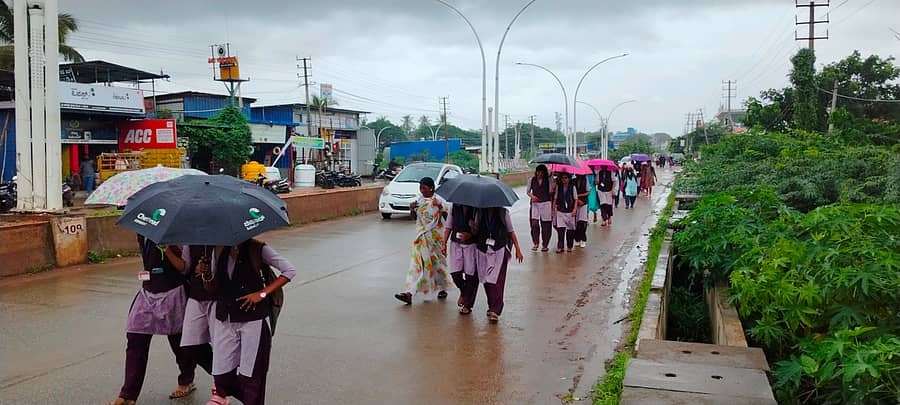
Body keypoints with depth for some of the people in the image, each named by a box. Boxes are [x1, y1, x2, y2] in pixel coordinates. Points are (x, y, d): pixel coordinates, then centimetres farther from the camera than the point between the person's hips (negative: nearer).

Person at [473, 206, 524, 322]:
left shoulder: (503, 213, 1)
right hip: (483, 250, 3)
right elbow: (476, 231, 15)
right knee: (486, 281, 6)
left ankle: (495, 311, -10)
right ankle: (492, 306, 22)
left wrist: (518, 249, 6)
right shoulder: (480, 213, 6)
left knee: (497, 281, -11)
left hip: (499, 251, -3)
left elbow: (511, 231, 7)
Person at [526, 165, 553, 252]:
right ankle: (535, 243, 0)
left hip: (546, 204, 0)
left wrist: (552, 207, 2)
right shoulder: (532, 180, 6)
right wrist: (532, 196, -11)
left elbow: (550, 193, 6)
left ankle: (544, 245, 11)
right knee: (534, 224, -12)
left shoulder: (548, 180, 4)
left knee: (545, 225, 1)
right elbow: (528, 191, 12)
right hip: (535, 204, 1)